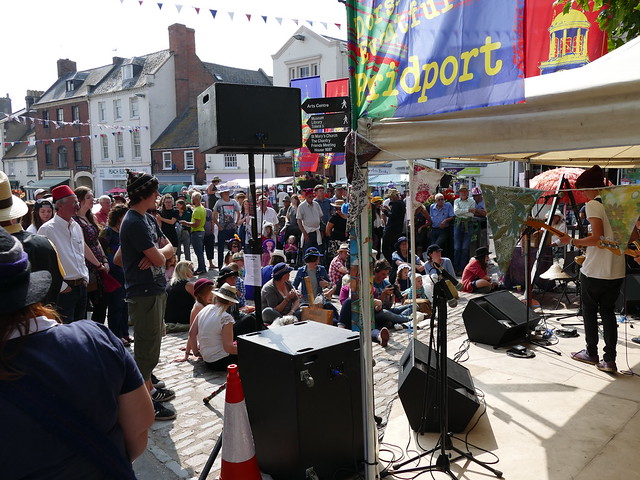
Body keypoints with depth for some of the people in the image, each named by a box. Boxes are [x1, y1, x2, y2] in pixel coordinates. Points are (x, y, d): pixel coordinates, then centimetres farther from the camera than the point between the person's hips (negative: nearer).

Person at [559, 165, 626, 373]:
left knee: (589, 310, 11)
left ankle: (592, 353, 22)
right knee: (608, 312, 13)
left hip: (594, 270, -6)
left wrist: (573, 241, -10)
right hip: (617, 270, 7)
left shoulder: (593, 205, -13)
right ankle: (609, 359, 10)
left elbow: (597, 238, -21)